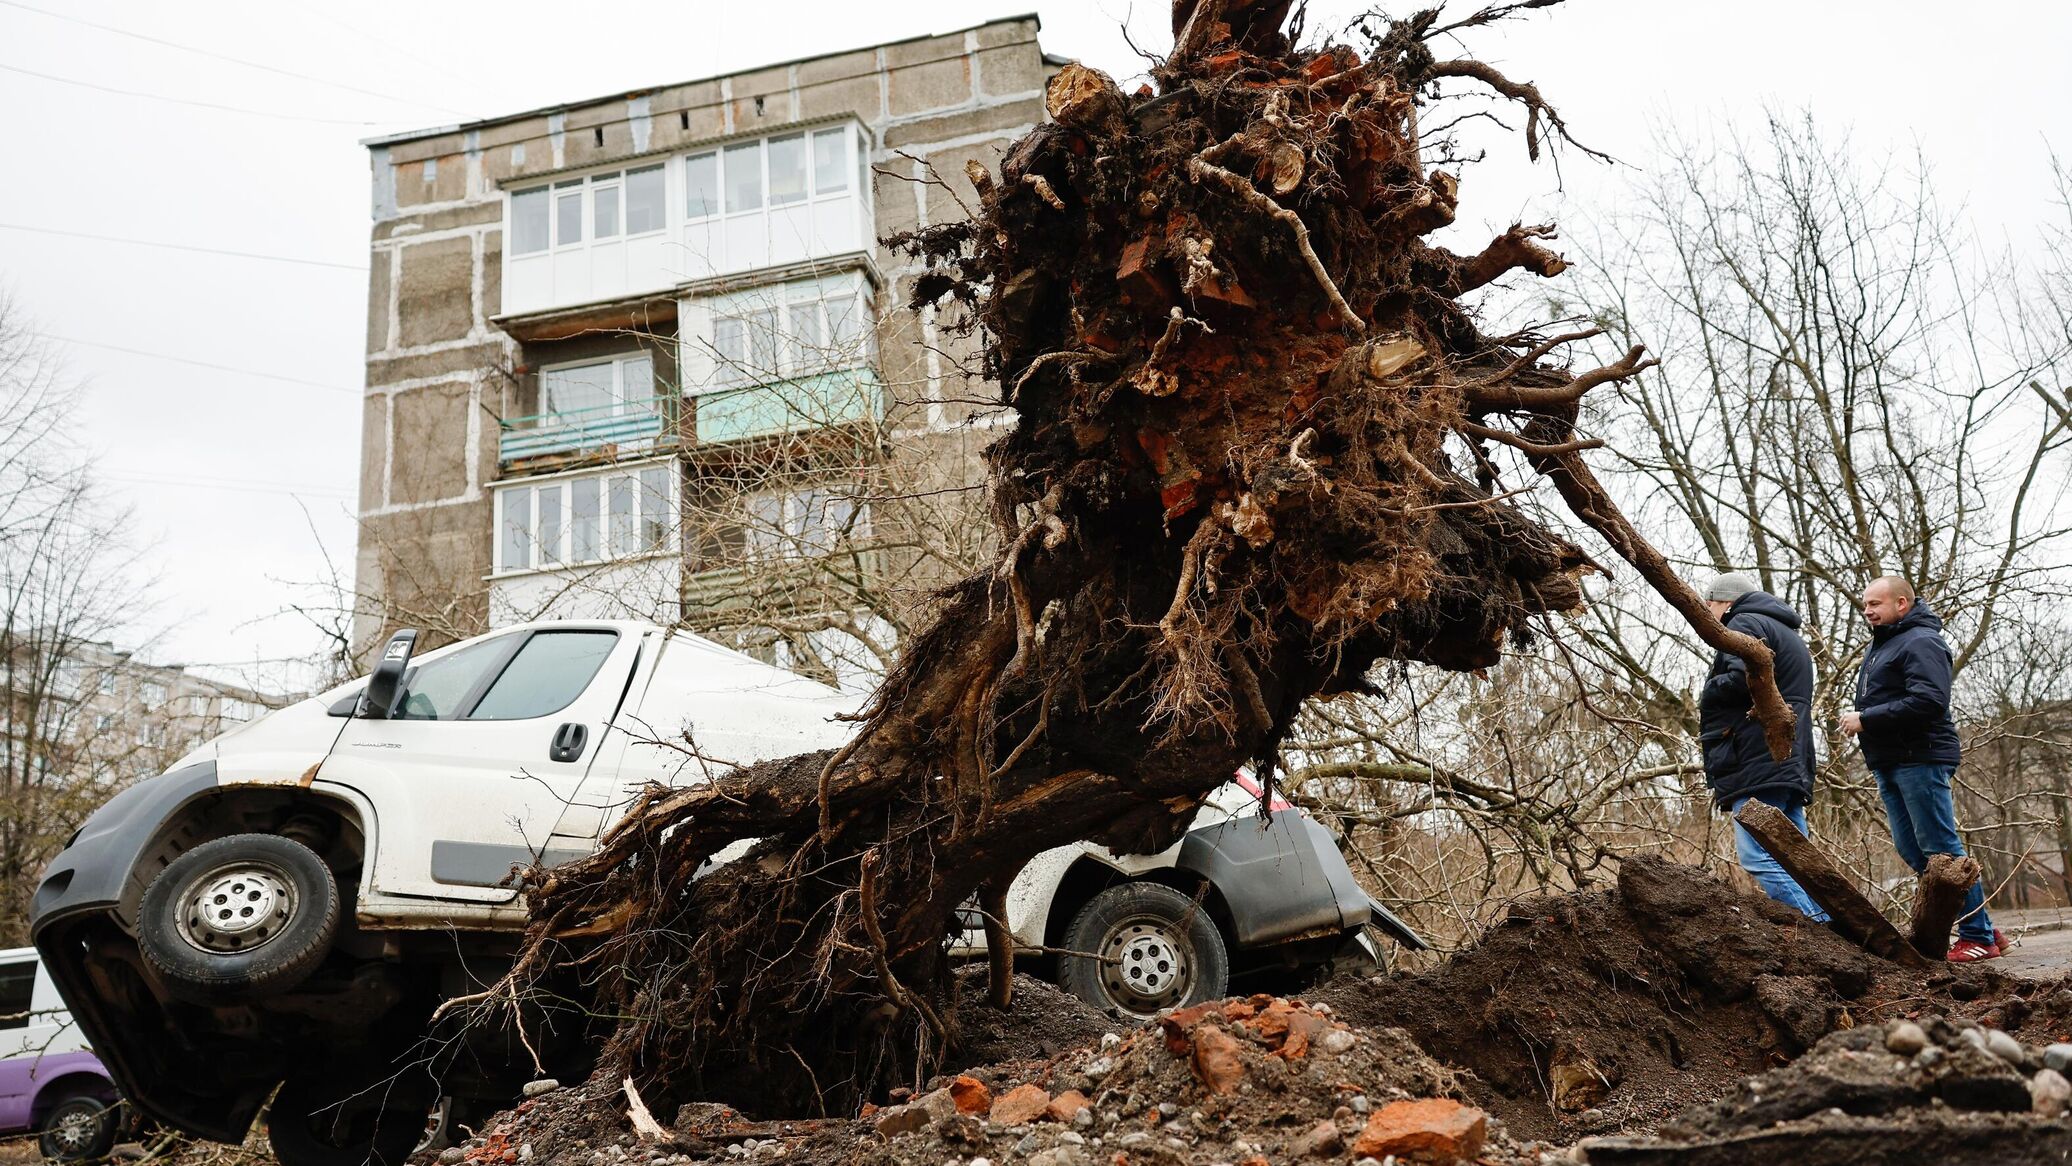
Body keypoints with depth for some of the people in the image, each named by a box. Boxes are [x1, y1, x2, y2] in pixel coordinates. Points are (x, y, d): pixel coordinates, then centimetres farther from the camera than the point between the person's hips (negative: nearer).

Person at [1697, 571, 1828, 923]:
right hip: (1791, 766, 10)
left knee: (1758, 857, -16)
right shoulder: (1788, 634, 30)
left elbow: (1742, 680, -18)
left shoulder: (1745, 624, -1)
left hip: (1759, 763, -10)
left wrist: (1708, 690, 1)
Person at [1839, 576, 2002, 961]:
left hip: (1920, 760, -10)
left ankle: (1978, 936, 0)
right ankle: (1980, 927, 17)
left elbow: (1929, 701, -24)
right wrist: (1856, 717, 8)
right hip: (1890, 764, 10)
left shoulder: (1920, 642, -12)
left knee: (1940, 849, -8)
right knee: (1912, 850, 10)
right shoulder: (1880, 645, 20)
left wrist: (1865, 718, -19)